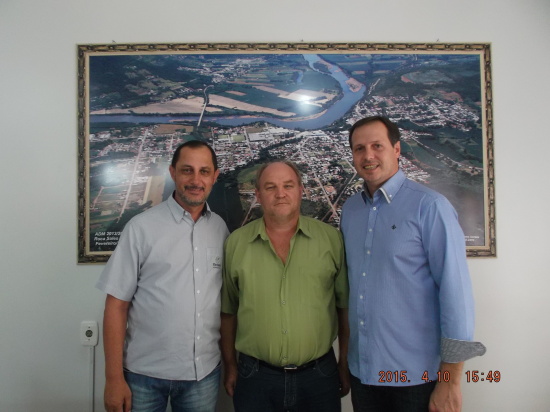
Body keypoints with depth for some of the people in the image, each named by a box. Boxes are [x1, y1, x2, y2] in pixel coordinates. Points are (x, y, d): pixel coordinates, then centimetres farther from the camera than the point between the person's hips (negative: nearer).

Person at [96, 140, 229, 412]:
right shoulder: (142, 227, -10)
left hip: (205, 372, 3)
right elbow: (117, 305, -8)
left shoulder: (220, 228, 0)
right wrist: (114, 378, -9)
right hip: (145, 373, -2)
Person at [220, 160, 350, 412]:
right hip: (255, 377, 0)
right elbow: (228, 311, 5)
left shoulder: (331, 238, -4)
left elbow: (345, 306, 2)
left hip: (319, 375, 0)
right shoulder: (236, 243, -2)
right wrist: (230, 366, 7)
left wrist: (346, 363, 5)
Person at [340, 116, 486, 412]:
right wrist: (342, 354, 11)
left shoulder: (429, 206, -13)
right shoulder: (349, 209, 3)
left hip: (415, 376, -4)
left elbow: (456, 291, -15)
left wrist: (450, 382, -13)